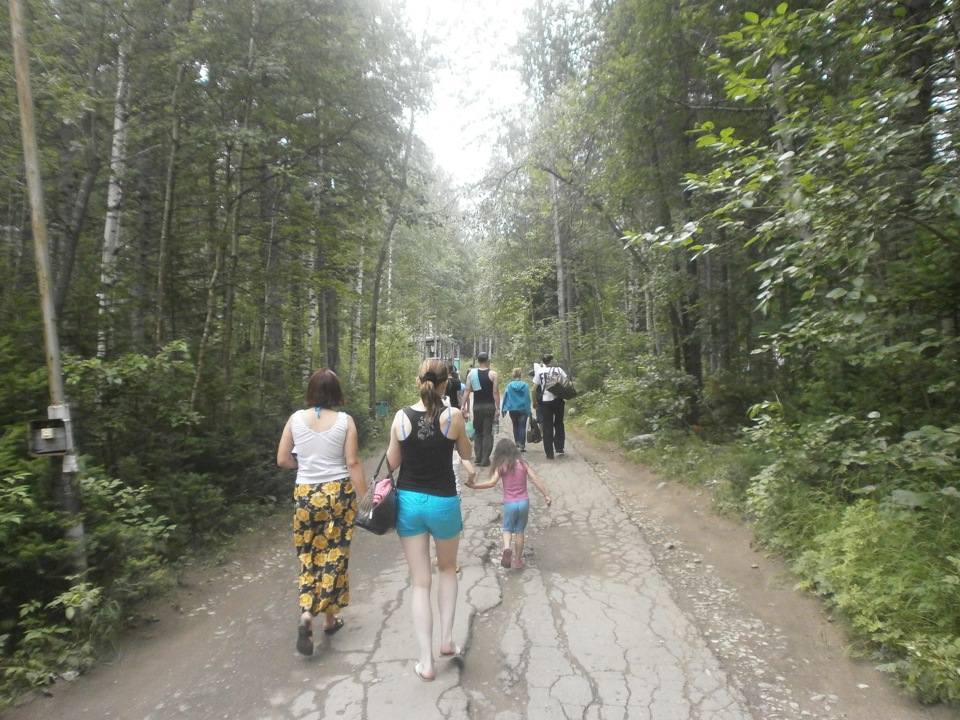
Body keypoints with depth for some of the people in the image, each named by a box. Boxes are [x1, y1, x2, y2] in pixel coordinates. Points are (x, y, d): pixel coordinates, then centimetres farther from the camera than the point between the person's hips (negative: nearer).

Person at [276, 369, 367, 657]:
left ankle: (307, 614, 0)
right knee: (334, 555, 11)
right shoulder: (344, 421, -8)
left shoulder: (296, 419, -3)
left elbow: (282, 460, 2)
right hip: (338, 493, -1)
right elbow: (353, 463, -9)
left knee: (309, 556, 15)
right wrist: (365, 498, -2)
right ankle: (329, 617, 22)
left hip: (305, 494, 2)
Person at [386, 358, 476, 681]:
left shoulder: (402, 417, -7)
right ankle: (446, 640, 26)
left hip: (409, 501, 1)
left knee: (420, 583, 11)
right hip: (443, 503, -1)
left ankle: (426, 662, 16)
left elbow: (392, 462, 2)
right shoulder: (452, 415, -12)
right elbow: (466, 454, 3)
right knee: (447, 569, 26)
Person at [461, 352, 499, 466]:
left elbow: (467, 391, -2)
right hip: (489, 406, -2)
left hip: (476, 406, 2)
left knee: (478, 432, 16)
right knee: (487, 433, 3)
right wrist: (498, 408, -5)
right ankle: (485, 460, 0)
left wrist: (464, 406, 1)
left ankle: (479, 458, 13)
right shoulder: (493, 374, -5)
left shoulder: (471, 373, 2)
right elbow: (495, 392, -10)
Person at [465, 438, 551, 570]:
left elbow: (492, 483, -18)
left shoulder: (501, 466, -7)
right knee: (519, 531, 16)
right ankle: (517, 560, 22)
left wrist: (474, 485, -14)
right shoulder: (523, 464, 1)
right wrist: (546, 496, 1)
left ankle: (507, 548, -13)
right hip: (524, 502, 2)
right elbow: (536, 480, -3)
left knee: (507, 529, 16)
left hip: (510, 504, -2)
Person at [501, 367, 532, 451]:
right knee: (522, 427, 2)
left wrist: (503, 409, -2)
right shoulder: (525, 385, -9)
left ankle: (517, 442, 31)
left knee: (515, 426, 21)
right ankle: (522, 446, -7)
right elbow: (527, 399, -8)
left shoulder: (509, 385, -6)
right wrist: (528, 411, -5)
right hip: (522, 409, -2)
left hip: (512, 410, 2)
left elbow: (505, 398, -7)